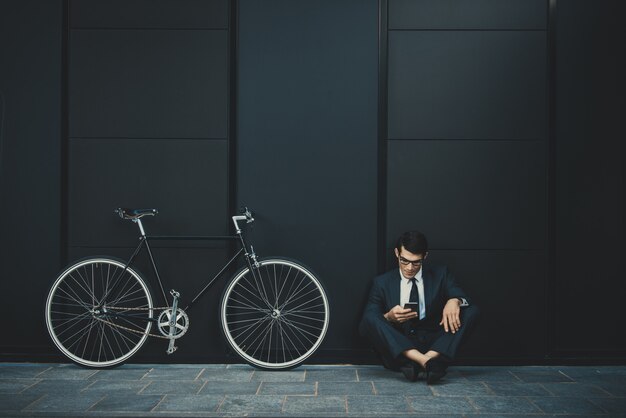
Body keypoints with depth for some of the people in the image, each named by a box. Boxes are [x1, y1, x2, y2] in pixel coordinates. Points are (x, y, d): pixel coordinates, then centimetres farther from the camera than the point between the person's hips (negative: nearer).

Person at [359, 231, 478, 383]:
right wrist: (388, 317, -21)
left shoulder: (440, 274, 11)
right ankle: (424, 361, -42)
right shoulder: (382, 283, 9)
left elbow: (459, 295, -3)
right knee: (369, 318, -26)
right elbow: (367, 322, 1)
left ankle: (430, 358, -38)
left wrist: (455, 301, -28)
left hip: (434, 345, 1)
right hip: (398, 350, -1)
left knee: (471, 311, -17)